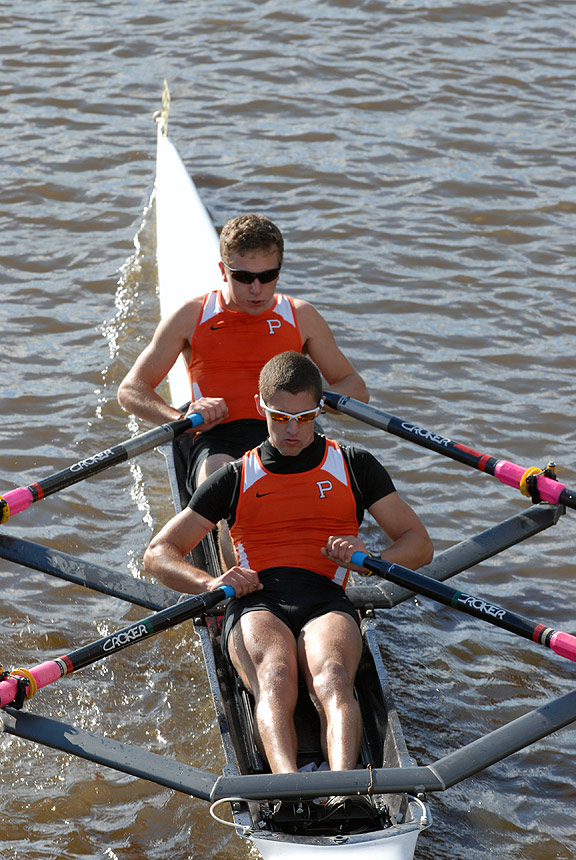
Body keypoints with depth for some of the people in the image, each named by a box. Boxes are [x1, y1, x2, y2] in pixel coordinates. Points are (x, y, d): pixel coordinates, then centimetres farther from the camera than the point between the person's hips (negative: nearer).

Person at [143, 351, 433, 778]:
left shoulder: (354, 466, 23)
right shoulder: (235, 478, 23)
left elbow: (419, 544, 20)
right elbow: (159, 553, 18)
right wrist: (211, 583, -4)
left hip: (326, 601, 0)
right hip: (256, 603, 0)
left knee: (331, 677, -37)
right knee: (275, 678, -37)